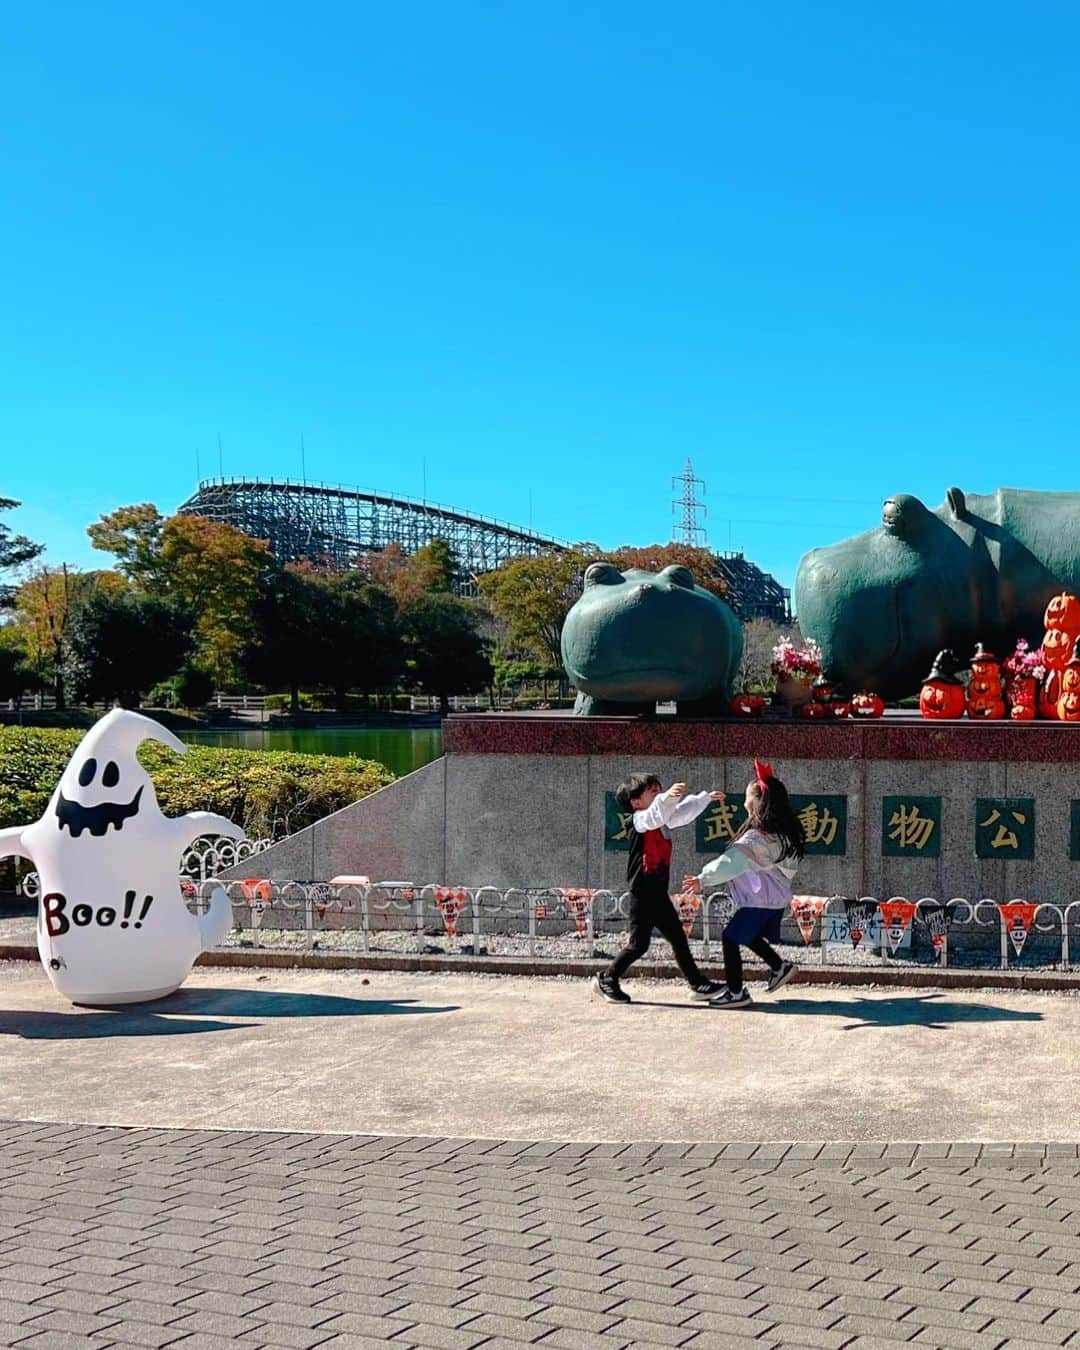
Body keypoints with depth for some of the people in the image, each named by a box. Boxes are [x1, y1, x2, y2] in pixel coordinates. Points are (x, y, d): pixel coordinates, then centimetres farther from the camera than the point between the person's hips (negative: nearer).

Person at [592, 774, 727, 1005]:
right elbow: (654, 815, -36)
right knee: (639, 944, -4)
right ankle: (606, 979, 12)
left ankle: (698, 983, 16)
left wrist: (707, 798, 28)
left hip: (659, 892, 9)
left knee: (678, 938, 10)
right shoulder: (640, 821, -13)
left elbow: (685, 812, 26)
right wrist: (668, 796, -52)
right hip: (642, 892, -8)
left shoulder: (663, 822, 12)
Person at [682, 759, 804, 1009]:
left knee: (730, 938, -3)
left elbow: (732, 862, -31)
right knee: (748, 935, 26)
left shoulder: (759, 837, -24)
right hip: (776, 898, 9)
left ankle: (736, 993, 0)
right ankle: (780, 966, 33)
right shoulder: (782, 832, 6)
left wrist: (704, 880, -32)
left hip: (760, 900, -9)